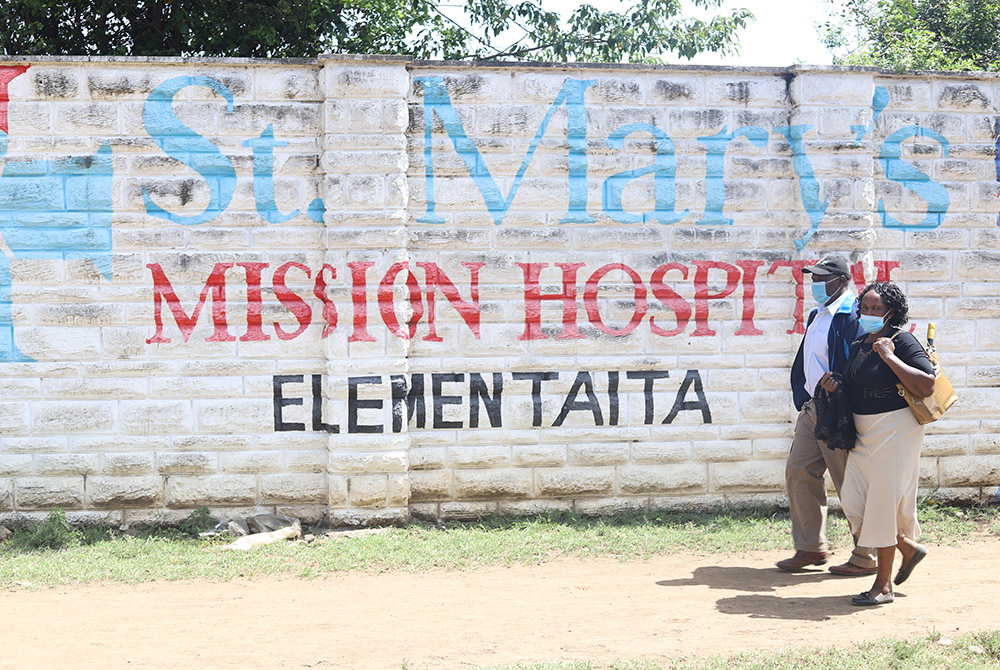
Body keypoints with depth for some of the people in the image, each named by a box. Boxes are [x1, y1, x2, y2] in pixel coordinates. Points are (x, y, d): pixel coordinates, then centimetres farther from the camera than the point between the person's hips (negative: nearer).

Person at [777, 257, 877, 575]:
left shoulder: (852, 317, -14)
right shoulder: (816, 316, 15)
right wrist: (803, 400, 13)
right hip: (812, 408, 9)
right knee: (799, 473, 10)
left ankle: (865, 558, 13)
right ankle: (811, 548, 21)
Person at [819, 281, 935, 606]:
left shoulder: (903, 342, -12)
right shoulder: (858, 346, 11)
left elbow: (927, 386, -24)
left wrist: (890, 357, -22)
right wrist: (833, 384, 3)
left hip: (896, 432, -8)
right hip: (864, 433, 8)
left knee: (882, 504, -5)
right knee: (853, 501, 6)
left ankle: (883, 585, 7)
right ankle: (909, 548, 27)